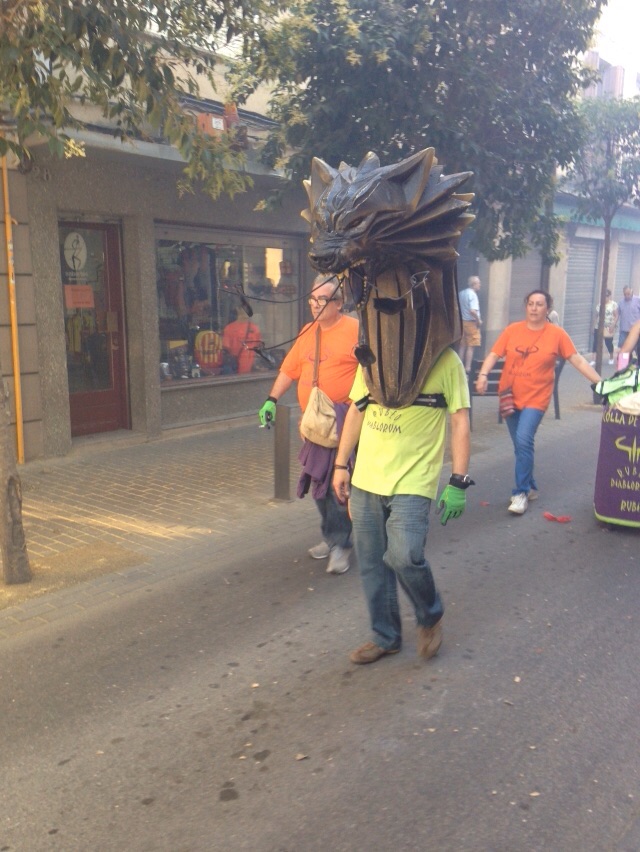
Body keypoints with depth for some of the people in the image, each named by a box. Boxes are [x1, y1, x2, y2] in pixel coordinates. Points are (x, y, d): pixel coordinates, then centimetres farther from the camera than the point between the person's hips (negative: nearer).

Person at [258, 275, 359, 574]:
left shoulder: (355, 330, -8)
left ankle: (340, 543, 2)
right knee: (320, 482, 13)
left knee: (334, 480, -10)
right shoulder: (307, 332, 14)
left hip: (343, 419, -7)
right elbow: (289, 369, 17)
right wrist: (272, 400, 10)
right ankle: (333, 536, 28)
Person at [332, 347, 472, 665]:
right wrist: (341, 464, 13)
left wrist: (458, 482, -10)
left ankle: (430, 617, 14)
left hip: (412, 482, -5)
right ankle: (385, 636, 30)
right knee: (372, 563, 10)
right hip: (366, 479, 5)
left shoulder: (445, 361, -5)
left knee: (404, 556, -18)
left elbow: (460, 422, -5)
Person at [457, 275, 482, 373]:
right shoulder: (473, 295, -15)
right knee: (470, 347, -2)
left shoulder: (461, 294, 8)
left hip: (462, 322, 7)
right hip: (471, 323, -7)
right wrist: (479, 320, -14)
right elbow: (473, 311, -26)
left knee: (462, 346, 12)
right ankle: (467, 368, -2)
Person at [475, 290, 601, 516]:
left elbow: (578, 360, -1)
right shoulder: (512, 330, 0)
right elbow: (494, 354, -2)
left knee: (524, 441, -19)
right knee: (520, 444, 13)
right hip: (510, 396, 3)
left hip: (536, 398, -3)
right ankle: (530, 487, 31)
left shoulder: (557, 334, -3)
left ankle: (521, 493, -7)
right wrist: (483, 375, -20)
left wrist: (601, 383, -5)